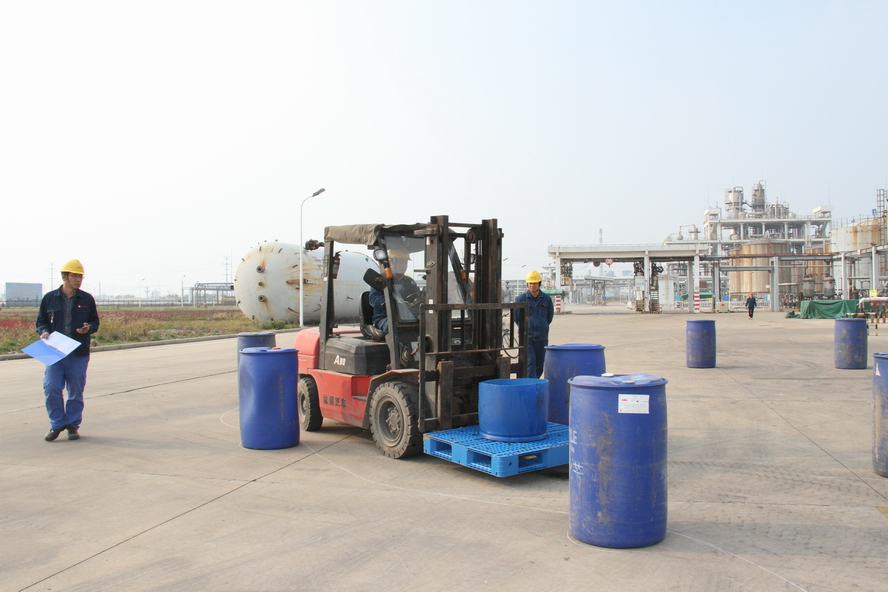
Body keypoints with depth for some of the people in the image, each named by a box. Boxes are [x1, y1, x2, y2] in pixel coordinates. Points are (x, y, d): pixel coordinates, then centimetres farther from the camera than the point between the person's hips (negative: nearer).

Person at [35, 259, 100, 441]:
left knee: (76, 392, 5)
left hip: (79, 354, 0)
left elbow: (95, 321, 13)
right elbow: (41, 321, 12)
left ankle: (73, 425, 19)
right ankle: (57, 424, 10)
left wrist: (89, 328, -10)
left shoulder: (87, 299, 5)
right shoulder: (49, 298, 5)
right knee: (51, 388, -8)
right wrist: (44, 332, -9)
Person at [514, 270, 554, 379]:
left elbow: (550, 316, 19)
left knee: (539, 365, 9)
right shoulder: (521, 299, -3)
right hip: (526, 337, -3)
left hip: (542, 338, 3)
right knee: (530, 362, -14)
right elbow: (515, 316, 9)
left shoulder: (546, 299, 4)